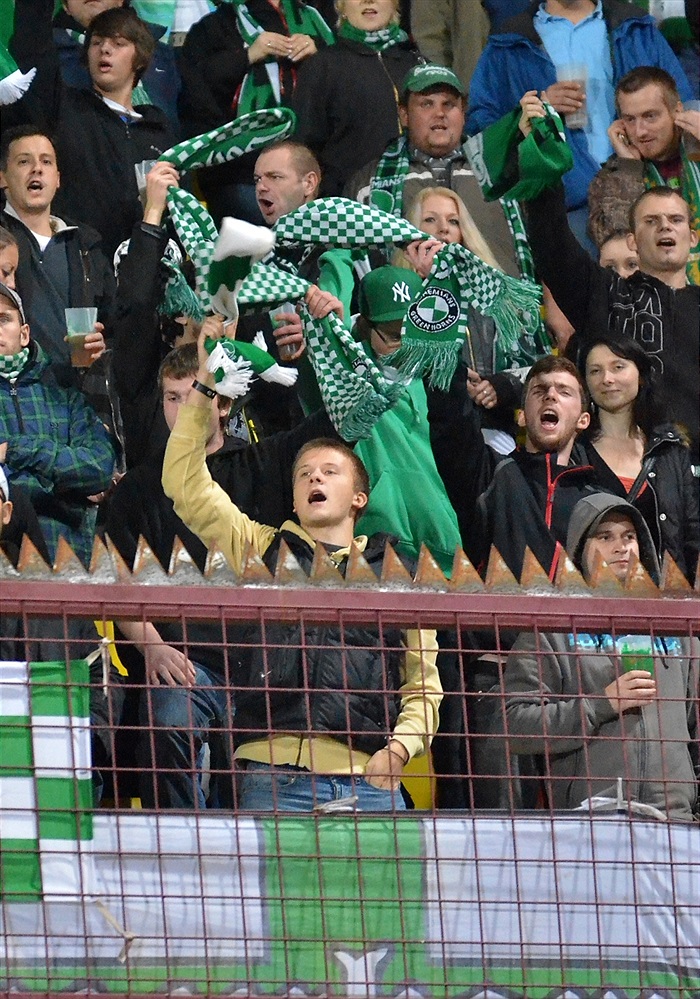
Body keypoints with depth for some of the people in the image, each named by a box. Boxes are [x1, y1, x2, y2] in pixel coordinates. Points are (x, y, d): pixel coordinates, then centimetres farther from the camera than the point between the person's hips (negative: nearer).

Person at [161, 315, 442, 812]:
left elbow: (423, 684, 16)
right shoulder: (261, 549, 19)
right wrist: (202, 387, 3)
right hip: (276, 776, 0)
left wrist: (399, 747, -3)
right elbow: (186, 485, 9)